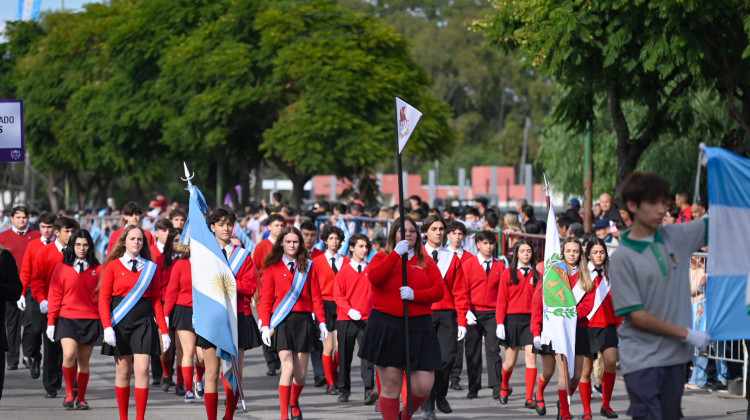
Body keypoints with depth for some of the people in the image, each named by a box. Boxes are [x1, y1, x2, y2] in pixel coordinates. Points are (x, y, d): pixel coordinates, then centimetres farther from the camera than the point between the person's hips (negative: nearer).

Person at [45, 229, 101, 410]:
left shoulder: (98, 270, 6)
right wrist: (51, 321, 2)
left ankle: (81, 398, 18)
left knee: (83, 361, 6)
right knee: (69, 355, -19)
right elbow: (54, 296, 5)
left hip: (90, 320, 1)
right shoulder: (62, 268, 4)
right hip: (67, 319, -1)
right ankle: (69, 392, -1)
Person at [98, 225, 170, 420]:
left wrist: (164, 330, 3)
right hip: (120, 323, -1)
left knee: (142, 369, -9)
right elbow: (104, 298, -2)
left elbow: (156, 300, 8)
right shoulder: (113, 266, 2)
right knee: (123, 371, 4)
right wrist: (107, 327, -14)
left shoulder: (150, 268, 7)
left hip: (144, 323, 1)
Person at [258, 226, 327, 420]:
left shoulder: (307, 266, 8)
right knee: (288, 368, -15)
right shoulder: (272, 267, 3)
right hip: (282, 322, -2)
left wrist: (322, 322, 0)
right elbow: (266, 298, 2)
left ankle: (294, 404, 34)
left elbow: (316, 296, 7)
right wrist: (265, 325, -6)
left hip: (304, 320, 2)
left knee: (301, 373, 5)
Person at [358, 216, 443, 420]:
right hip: (386, 328, -1)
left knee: (423, 386, -4)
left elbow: (439, 290, 0)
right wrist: (396, 253, -12)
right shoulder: (382, 258, 9)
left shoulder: (427, 263, 12)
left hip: (419, 328, 1)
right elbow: (375, 277, -13)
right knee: (390, 386, -2)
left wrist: (414, 295, -15)